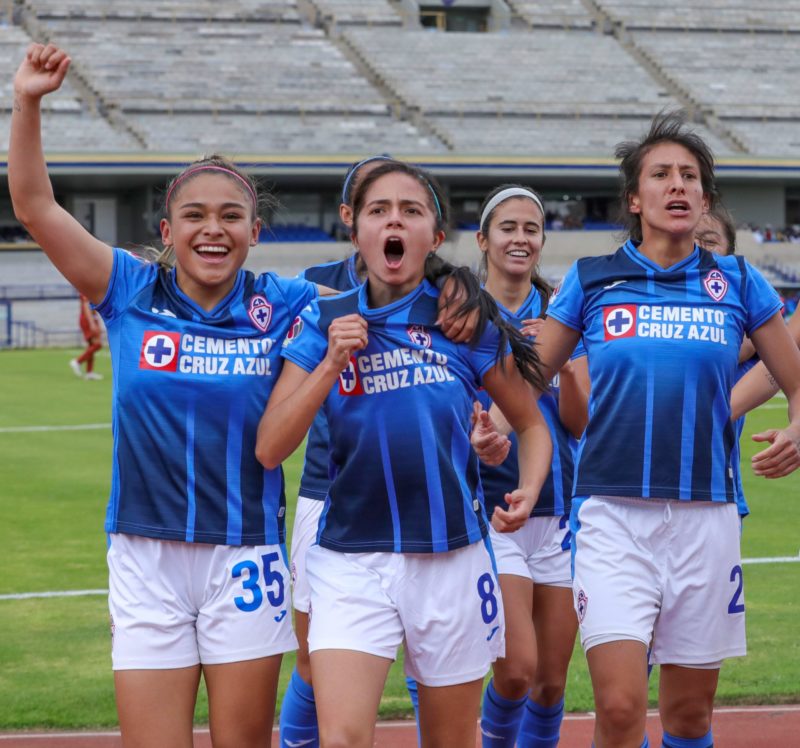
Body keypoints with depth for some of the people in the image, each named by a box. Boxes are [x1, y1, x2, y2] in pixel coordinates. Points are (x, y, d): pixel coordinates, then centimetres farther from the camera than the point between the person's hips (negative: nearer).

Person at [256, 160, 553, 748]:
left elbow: (531, 424, 12)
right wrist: (331, 364, -13)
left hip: (451, 558, 1)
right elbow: (270, 450, -3)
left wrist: (528, 492, -7)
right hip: (351, 561, 0)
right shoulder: (325, 324, 2)